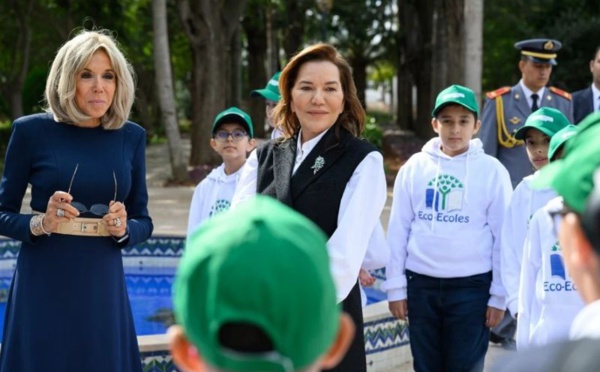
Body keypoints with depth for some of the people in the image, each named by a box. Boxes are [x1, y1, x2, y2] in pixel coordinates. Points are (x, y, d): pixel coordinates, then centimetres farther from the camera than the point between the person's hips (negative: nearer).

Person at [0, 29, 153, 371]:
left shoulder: (131, 137, 5)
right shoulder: (32, 131, -4)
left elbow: (144, 222, 11)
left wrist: (124, 229, -10)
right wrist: (40, 224, -17)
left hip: (104, 284, 3)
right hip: (43, 285, -3)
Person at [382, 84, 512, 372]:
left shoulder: (492, 170, -3)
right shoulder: (414, 167, 2)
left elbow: (503, 236, -1)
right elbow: (398, 229, 5)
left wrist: (499, 294, -2)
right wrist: (395, 286, 3)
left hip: (472, 286, -2)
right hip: (421, 283, 2)